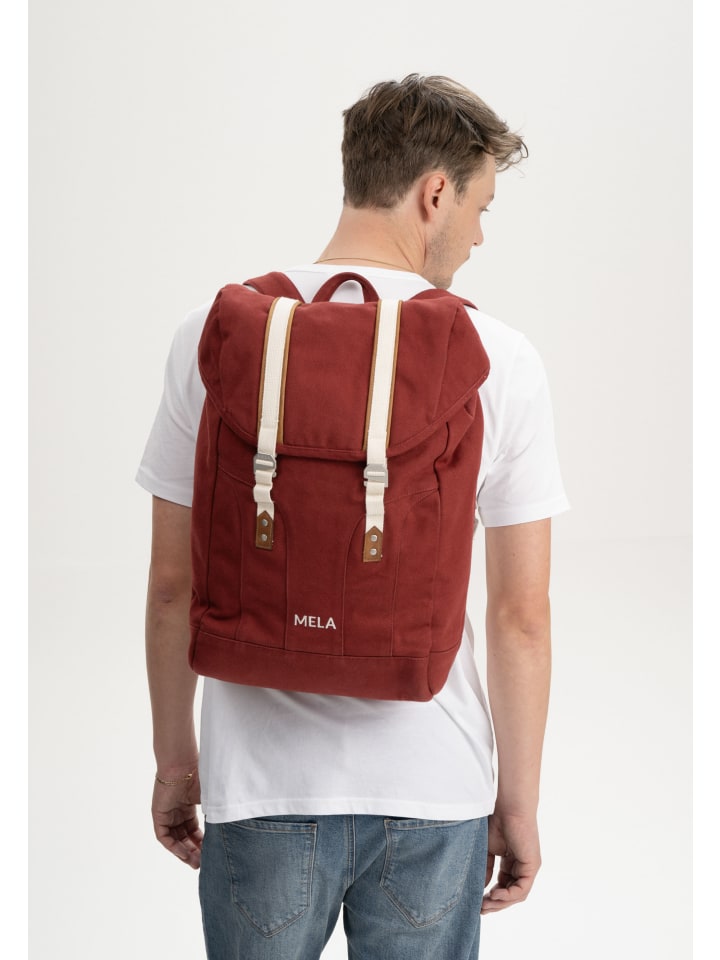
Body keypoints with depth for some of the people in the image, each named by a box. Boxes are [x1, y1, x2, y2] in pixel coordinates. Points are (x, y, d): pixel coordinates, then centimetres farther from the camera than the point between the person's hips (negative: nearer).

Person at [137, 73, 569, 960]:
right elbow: (521, 614, -5)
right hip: (433, 788, 0)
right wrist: (519, 800, 6)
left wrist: (175, 758, 12)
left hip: (263, 785, 1)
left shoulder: (216, 334, -4)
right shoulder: (499, 359, -8)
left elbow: (173, 585, 0)